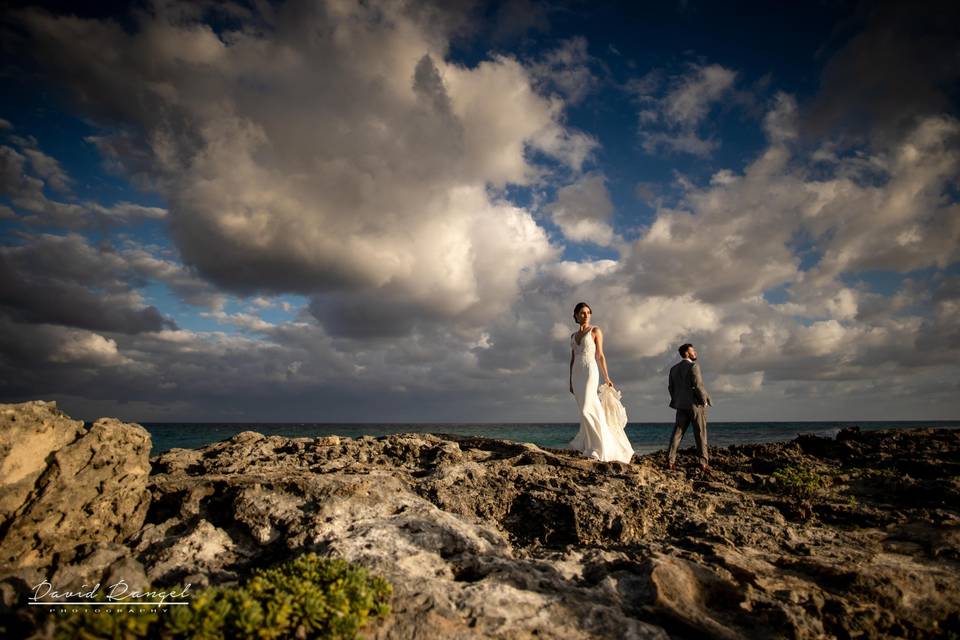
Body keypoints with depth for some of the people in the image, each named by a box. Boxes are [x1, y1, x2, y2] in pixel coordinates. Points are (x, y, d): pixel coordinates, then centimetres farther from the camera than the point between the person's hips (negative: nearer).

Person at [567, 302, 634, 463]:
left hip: (590, 372, -5)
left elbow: (600, 355, 0)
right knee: (592, 411, 8)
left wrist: (606, 378, -2)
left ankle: (598, 449, -8)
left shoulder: (595, 331, 1)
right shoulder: (573, 335, 17)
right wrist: (570, 382, 14)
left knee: (586, 411, -15)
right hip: (576, 374, 6)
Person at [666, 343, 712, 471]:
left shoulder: (674, 368, 12)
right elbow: (698, 385, -17)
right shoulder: (693, 366, -10)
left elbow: (671, 387, 13)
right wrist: (704, 401, -7)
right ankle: (704, 463, 4)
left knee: (677, 432, 4)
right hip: (695, 404, -6)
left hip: (681, 405, 6)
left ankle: (670, 461, -1)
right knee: (700, 434, 2)